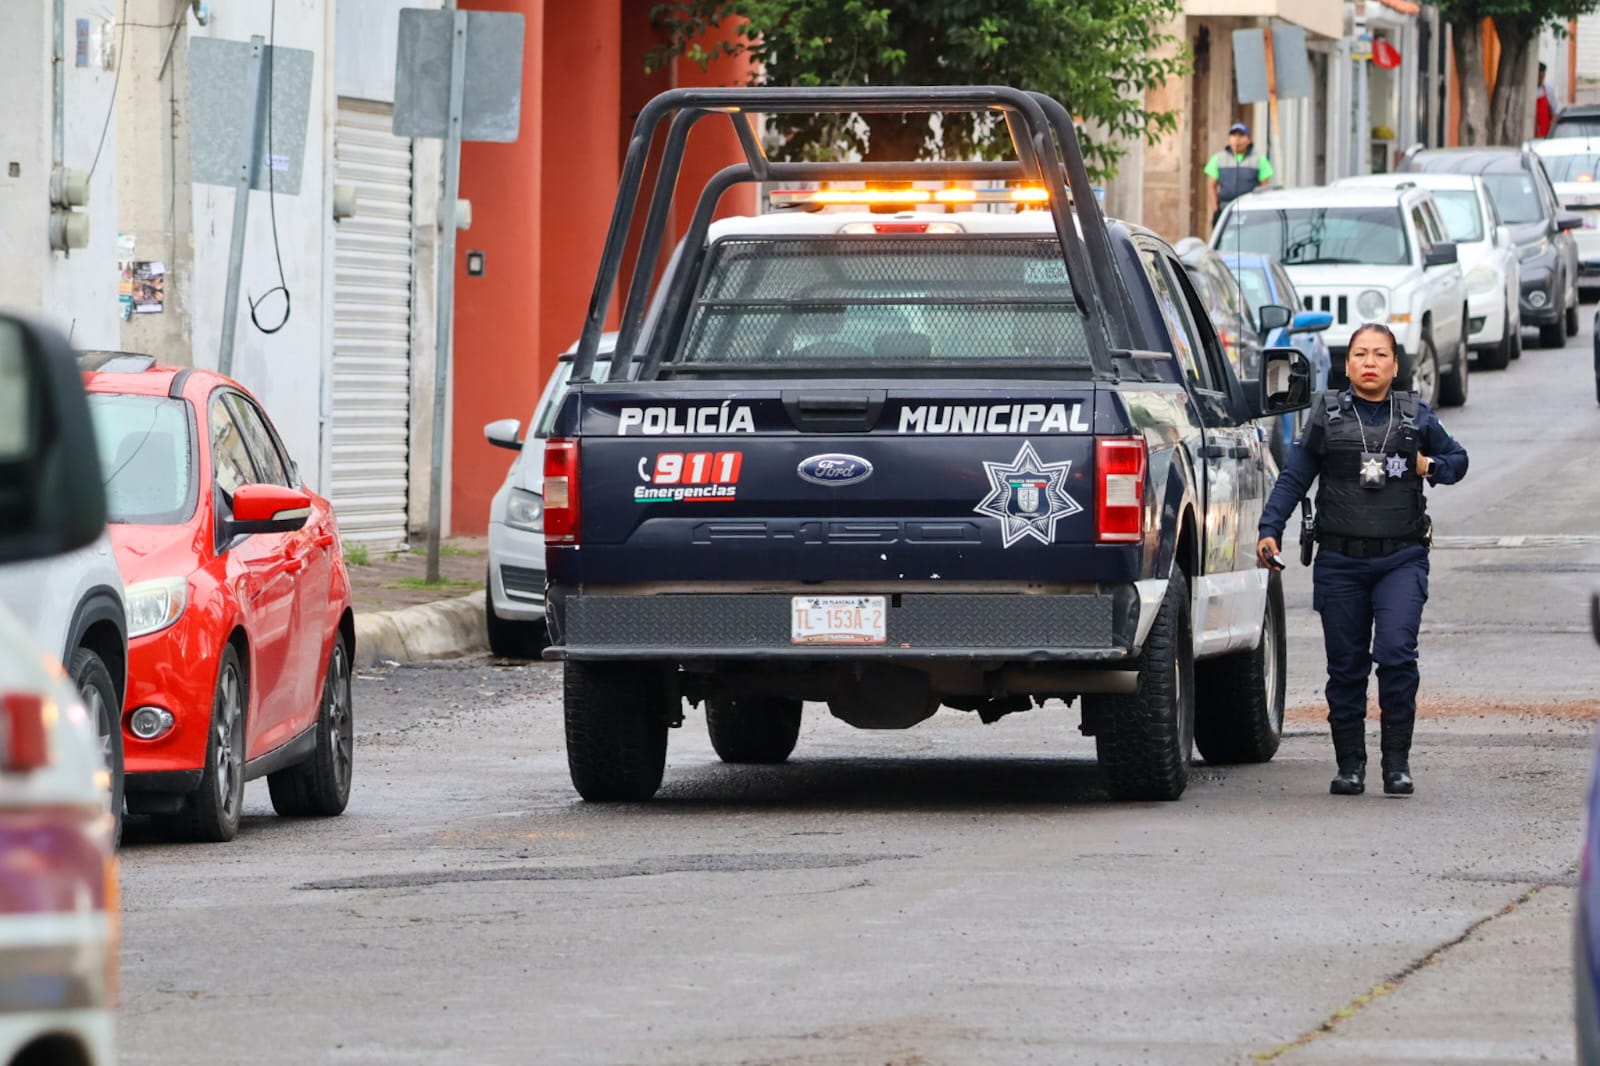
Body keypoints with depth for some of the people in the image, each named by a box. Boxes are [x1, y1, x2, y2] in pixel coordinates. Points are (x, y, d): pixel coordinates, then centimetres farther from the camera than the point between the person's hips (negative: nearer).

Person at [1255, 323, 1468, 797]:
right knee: (1346, 665, 3)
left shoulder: (1416, 416, 7)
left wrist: (1432, 466, -2)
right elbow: (1293, 477, 6)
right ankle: (1350, 766, 13)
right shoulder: (1327, 414, 6)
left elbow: (1457, 458, 21)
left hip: (1401, 559, -1)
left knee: (1396, 652, -15)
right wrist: (1270, 529, -6)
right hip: (1340, 561, 1)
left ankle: (1397, 762, -7)